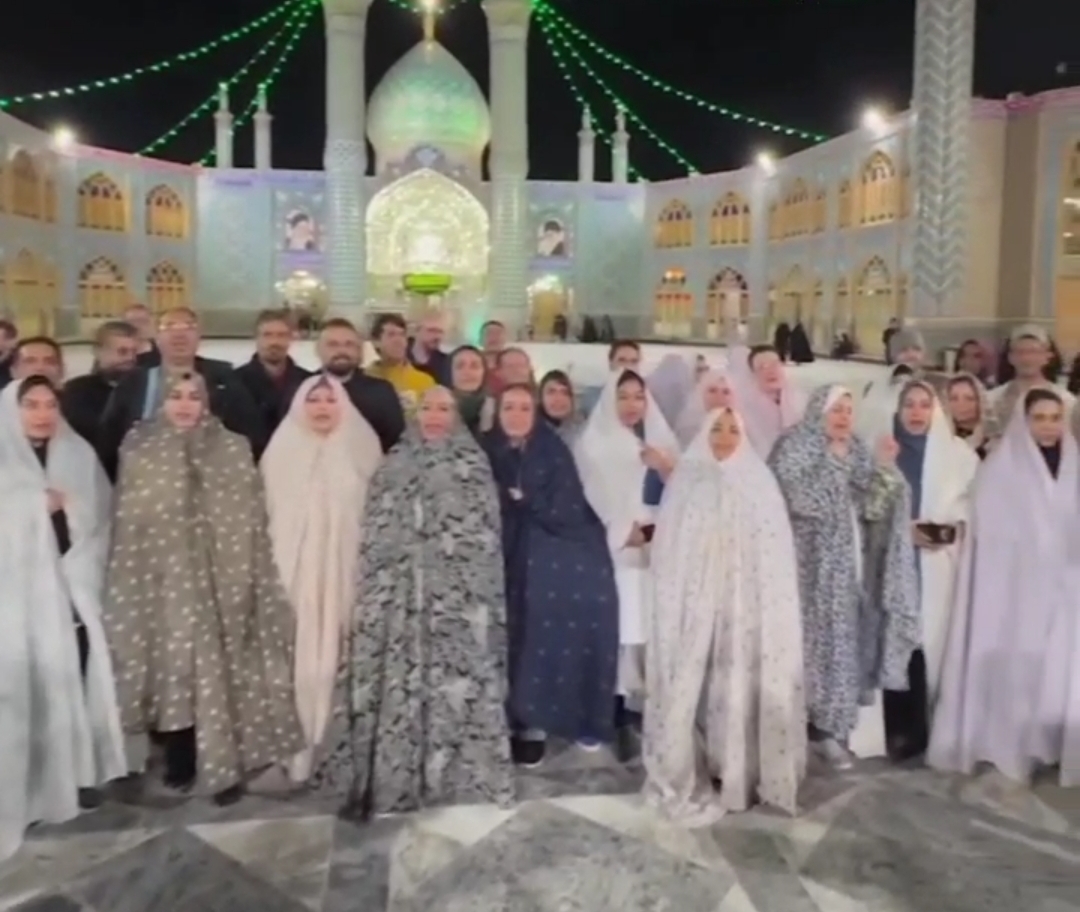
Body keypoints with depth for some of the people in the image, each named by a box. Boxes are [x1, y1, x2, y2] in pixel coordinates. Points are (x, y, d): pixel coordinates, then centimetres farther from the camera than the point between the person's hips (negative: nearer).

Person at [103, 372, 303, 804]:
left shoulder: (233, 450, 4)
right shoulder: (138, 449, 6)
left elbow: (249, 521, 2)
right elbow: (129, 524, 5)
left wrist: (249, 582, -2)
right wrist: (130, 586, 1)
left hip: (219, 579, 0)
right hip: (163, 579, 1)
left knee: (221, 668, 1)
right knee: (173, 667, 3)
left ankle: (225, 765, 9)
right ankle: (180, 764, 16)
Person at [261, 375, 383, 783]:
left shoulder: (360, 451, 4)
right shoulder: (282, 452, 6)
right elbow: (268, 514, 5)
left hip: (345, 574, 0)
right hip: (294, 574, 1)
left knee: (336, 661, -1)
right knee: (299, 662, -2)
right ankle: (297, 751, 7)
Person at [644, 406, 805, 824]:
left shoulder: (759, 482, 7)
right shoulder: (686, 481, 6)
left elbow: (773, 548, 3)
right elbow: (669, 546, 3)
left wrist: (767, 605, -5)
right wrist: (676, 600, -5)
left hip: (745, 600, 1)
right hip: (696, 599, 0)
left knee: (740, 684, 1)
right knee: (693, 681, 0)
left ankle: (738, 771, 14)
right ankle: (690, 771, 12)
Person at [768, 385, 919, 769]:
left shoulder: (858, 451, 12)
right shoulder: (794, 446, -5)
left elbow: (872, 507, 4)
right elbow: (802, 500, -18)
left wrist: (883, 467, -9)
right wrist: (834, 461, -18)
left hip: (850, 567, 6)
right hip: (813, 566, -6)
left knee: (846, 641, 8)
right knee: (815, 640, -6)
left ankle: (831, 727, 18)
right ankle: (812, 728, 2)